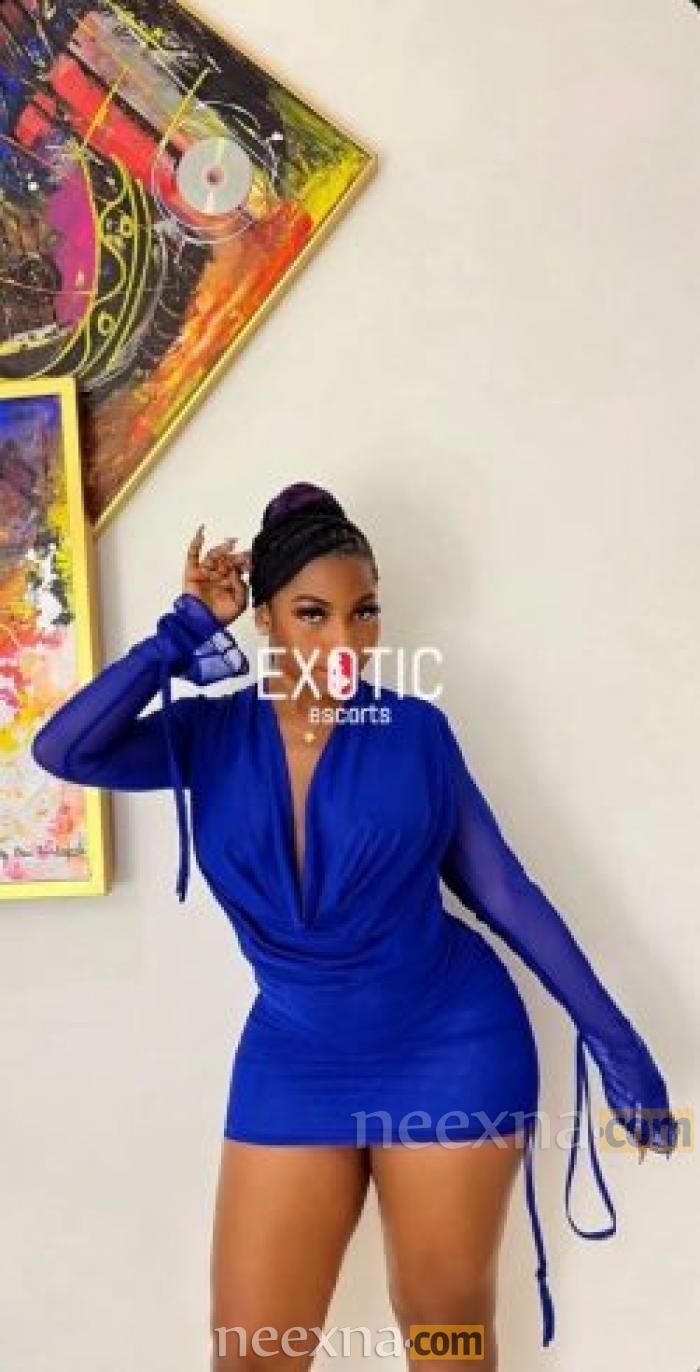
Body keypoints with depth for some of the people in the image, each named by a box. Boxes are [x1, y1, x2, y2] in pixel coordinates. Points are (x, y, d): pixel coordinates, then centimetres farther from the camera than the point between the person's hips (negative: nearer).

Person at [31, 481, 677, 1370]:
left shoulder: (416, 729, -6)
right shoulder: (209, 735, -3)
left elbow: (501, 888, -1)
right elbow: (63, 751, -19)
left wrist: (612, 1040, 0)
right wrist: (187, 628, -14)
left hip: (452, 1050, -1)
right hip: (293, 1064, 2)